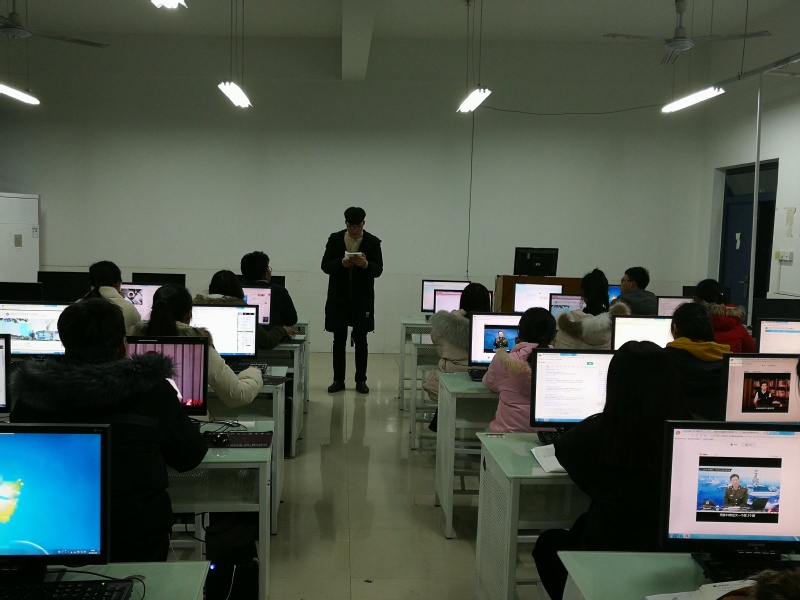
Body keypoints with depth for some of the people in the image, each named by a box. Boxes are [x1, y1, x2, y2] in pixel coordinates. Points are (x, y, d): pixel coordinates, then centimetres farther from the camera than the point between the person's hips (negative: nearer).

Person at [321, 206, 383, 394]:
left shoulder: (373, 242, -2)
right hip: (339, 298, 1)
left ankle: (361, 380, 13)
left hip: (362, 299, -1)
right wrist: (341, 263, -22)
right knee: (339, 340, 4)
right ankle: (338, 380, 12)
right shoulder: (335, 239, 1)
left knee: (361, 340, 4)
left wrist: (366, 264, -26)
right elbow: (325, 266, -3)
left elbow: (378, 270, -6)